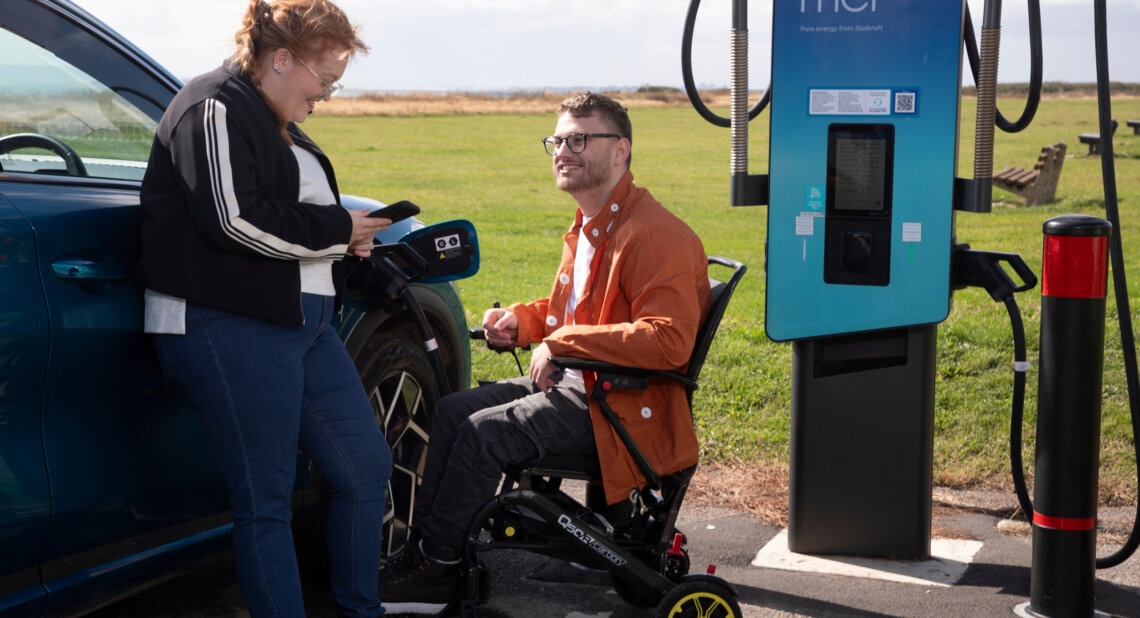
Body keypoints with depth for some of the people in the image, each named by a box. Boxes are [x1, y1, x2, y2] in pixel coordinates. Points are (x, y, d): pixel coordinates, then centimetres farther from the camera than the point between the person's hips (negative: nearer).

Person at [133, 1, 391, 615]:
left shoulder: (280, 124, 20)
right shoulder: (215, 108, -10)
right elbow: (236, 220, -22)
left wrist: (346, 241, 9)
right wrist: (336, 229, -12)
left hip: (303, 323, 10)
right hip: (229, 329, -10)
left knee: (365, 465, 12)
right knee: (265, 501, -3)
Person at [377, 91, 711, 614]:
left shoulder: (657, 236, -19)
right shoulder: (586, 228, 14)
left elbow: (668, 340, -30)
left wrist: (562, 343, -27)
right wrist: (522, 320, 6)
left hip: (626, 408, -10)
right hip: (576, 381, 10)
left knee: (483, 432, -19)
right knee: (451, 410, 2)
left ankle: (435, 568, -4)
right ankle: (425, 547, 3)